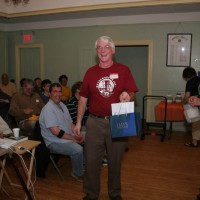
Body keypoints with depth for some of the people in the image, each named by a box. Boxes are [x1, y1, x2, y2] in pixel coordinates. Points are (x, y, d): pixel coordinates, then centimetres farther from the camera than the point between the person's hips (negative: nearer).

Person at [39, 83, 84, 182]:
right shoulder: (48, 109, -16)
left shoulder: (62, 105, 13)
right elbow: (55, 131, -22)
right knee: (78, 149, -27)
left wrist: (78, 135, -3)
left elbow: (70, 124, 15)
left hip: (69, 138, 9)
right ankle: (77, 174, -2)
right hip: (55, 142, -9)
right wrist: (73, 138, -18)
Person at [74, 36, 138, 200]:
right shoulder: (90, 72, 6)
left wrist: (127, 95, -27)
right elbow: (83, 99, 9)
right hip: (95, 122, 2)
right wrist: (78, 122, 6)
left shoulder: (123, 70, -1)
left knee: (115, 161, 14)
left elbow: (132, 94, -3)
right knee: (91, 161, 8)